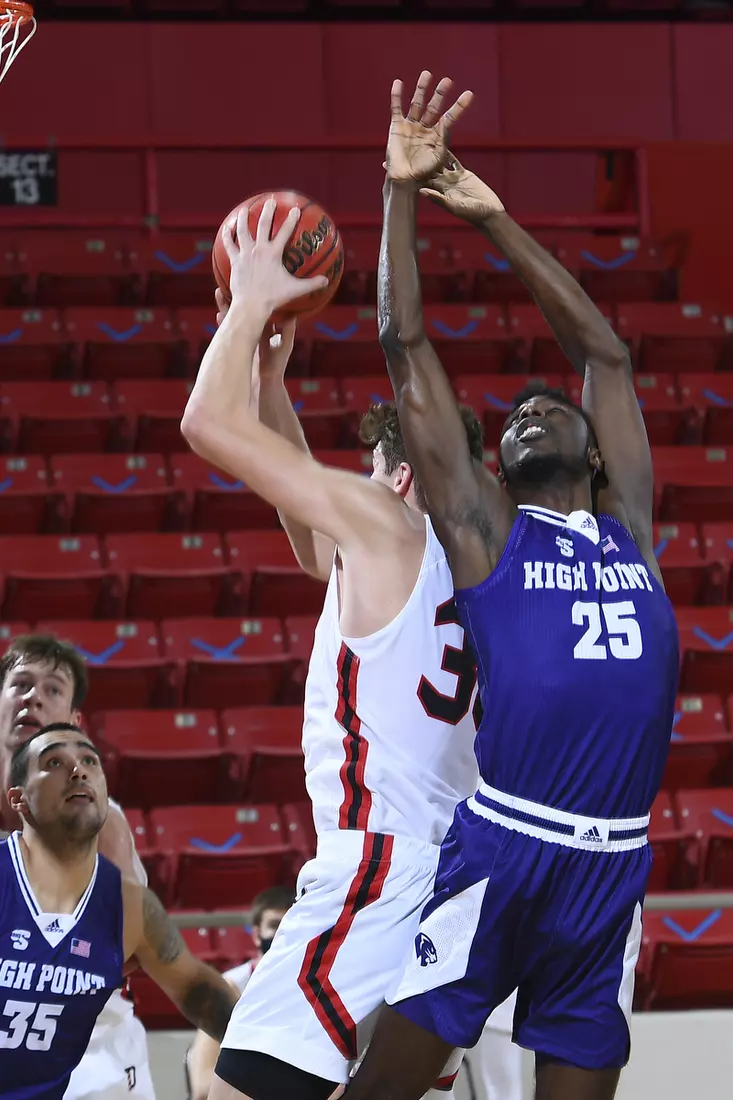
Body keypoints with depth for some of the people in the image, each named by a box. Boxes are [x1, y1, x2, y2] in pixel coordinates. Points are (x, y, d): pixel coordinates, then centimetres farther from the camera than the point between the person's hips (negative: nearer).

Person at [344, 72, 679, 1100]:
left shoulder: (629, 525, 17)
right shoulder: (483, 529, 8)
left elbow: (604, 354, 22)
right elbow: (407, 347, 7)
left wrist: (495, 219, 23)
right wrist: (402, 193, 8)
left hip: (614, 865, 4)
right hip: (500, 849, -4)